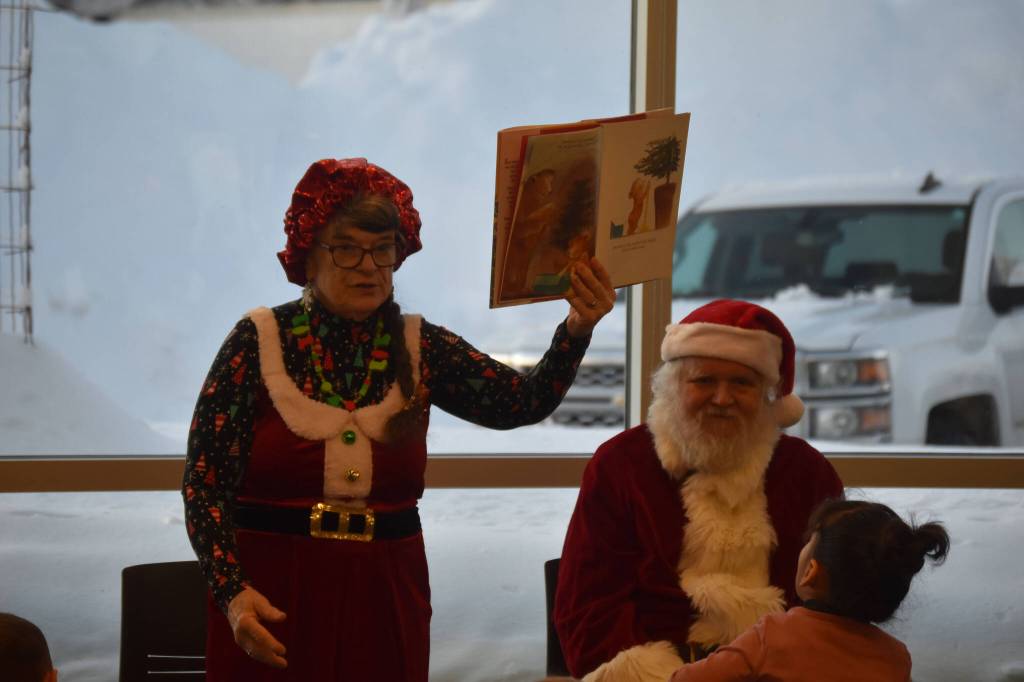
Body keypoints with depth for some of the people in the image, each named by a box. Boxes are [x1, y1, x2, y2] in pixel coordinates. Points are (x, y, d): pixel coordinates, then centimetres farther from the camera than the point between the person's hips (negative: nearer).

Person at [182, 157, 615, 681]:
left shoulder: (420, 348, 4)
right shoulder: (259, 342, -4)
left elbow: (525, 402, -8)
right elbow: (205, 482, -7)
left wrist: (577, 329, -25)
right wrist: (233, 593, -20)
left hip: (384, 599, 3)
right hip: (272, 601, -3)